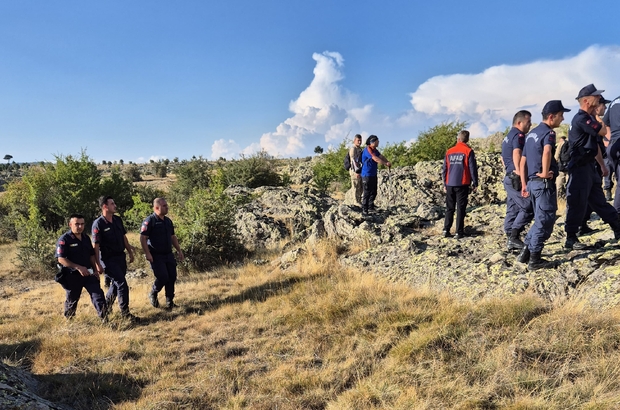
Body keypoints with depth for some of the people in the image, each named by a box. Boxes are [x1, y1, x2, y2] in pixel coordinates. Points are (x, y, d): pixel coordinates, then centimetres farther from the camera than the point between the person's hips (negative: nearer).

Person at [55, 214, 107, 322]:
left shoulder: (86, 238, 9)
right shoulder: (64, 239, -11)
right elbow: (61, 259, -19)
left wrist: (95, 270, 10)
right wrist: (78, 267, -25)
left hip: (88, 273, 5)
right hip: (72, 276, -4)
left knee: (98, 294, -7)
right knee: (72, 299, 11)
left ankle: (104, 317, -10)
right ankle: (68, 319, 35)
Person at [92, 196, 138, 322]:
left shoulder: (118, 220, 6)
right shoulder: (98, 224, -15)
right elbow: (95, 245, -15)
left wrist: (130, 252, 17)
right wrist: (98, 264, -17)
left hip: (121, 257, 7)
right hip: (109, 259, -7)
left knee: (117, 283, 19)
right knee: (122, 284, -10)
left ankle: (107, 303, 41)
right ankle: (125, 312, 0)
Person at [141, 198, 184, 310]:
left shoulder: (168, 221, 12)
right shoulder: (149, 221, -11)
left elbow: (173, 237, 20)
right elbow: (142, 238, -14)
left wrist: (179, 250, 15)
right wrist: (147, 253, -20)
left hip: (168, 254, 7)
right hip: (156, 256, -7)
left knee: (172, 277, 4)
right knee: (163, 277, -12)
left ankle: (170, 301, 17)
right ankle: (153, 294, 17)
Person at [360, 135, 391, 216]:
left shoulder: (375, 150, 12)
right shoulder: (368, 149, -18)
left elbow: (381, 157, 7)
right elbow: (376, 159, -25)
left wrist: (388, 162, -10)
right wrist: (386, 163, -18)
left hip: (373, 174, 10)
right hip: (367, 175, -10)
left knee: (374, 192, 17)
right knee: (367, 193, -8)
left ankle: (370, 207, 30)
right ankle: (364, 211, -3)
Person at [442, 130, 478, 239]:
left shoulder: (449, 152, 8)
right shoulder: (468, 151, -3)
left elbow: (444, 169, 9)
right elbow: (472, 168, -5)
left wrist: (445, 184, 17)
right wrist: (475, 183, 4)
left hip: (450, 184, 3)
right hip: (462, 184, -3)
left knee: (449, 208, 11)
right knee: (460, 209, 0)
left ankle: (446, 230, 6)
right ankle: (459, 232, -1)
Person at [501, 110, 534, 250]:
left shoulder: (508, 136, 20)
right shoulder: (518, 135, -10)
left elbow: (503, 158, 29)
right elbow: (517, 154, -27)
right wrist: (520, 174, -31)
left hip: (509, 177, 10)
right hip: (517, 179, -10)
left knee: (513, 210, 10)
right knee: (528, 207, -8)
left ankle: (511, 240, 13)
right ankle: (514, 236, -10)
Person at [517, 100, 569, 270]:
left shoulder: (531, 133, 17)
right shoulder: (548, 132, -10)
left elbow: (523, 161, 18)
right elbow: (547, 151, -34)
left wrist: (524, 184, 19)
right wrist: (545, 173, -23)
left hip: (532, 182, 8)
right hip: (544, 183, -8)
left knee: (540, 219, 19)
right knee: (545, 220, -1)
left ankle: (525, 251, 17)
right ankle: (534, 259, 3)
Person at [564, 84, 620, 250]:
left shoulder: (588, 118, 16)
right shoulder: (581, 118, -16)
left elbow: (595, 144, 21)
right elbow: (603, 131, -15)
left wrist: (602, 165, 22)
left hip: (589, 167, 10)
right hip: (580, 168, -10)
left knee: (599, 200, 17)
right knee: (577, 204, -6)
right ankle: (571, 239, 1)